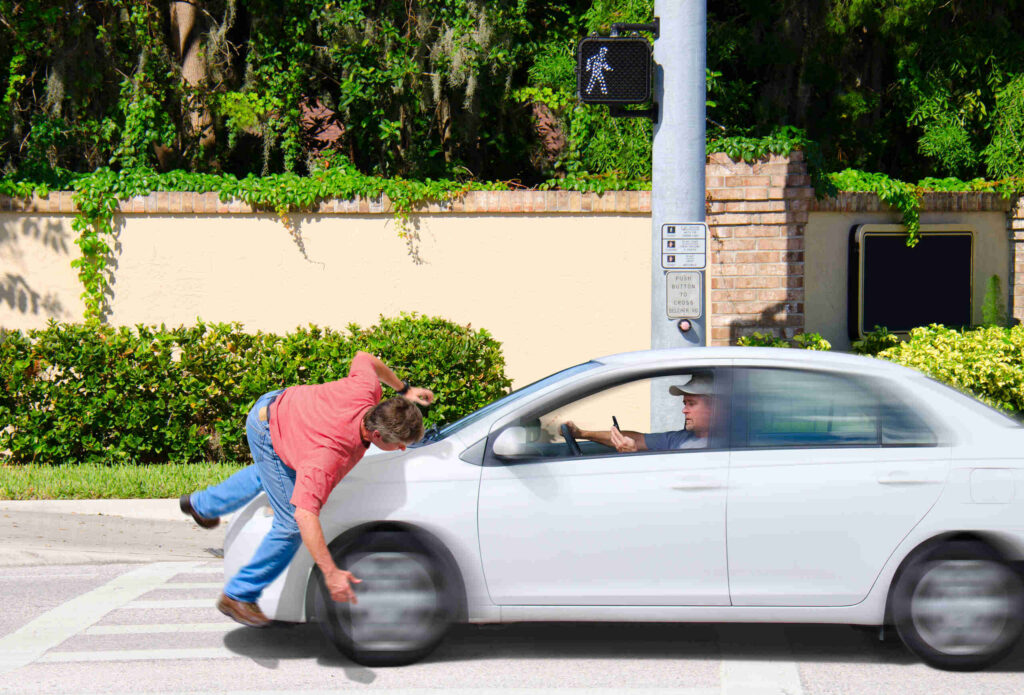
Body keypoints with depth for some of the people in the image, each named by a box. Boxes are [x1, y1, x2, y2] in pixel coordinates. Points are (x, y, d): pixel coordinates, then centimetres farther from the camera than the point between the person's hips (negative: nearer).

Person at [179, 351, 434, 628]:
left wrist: (404, 389, 7)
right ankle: (238, 597, 7)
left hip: (278, 405, 8)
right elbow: (305, 515, -50)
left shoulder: (368, 388, -27)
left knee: (267, 474, 38)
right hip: (268, 435, -8)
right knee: (291, 525, -10)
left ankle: (202, 504, 63)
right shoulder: (330, 457, -44)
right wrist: (331, 574, -50)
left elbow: (363, 357, -3)